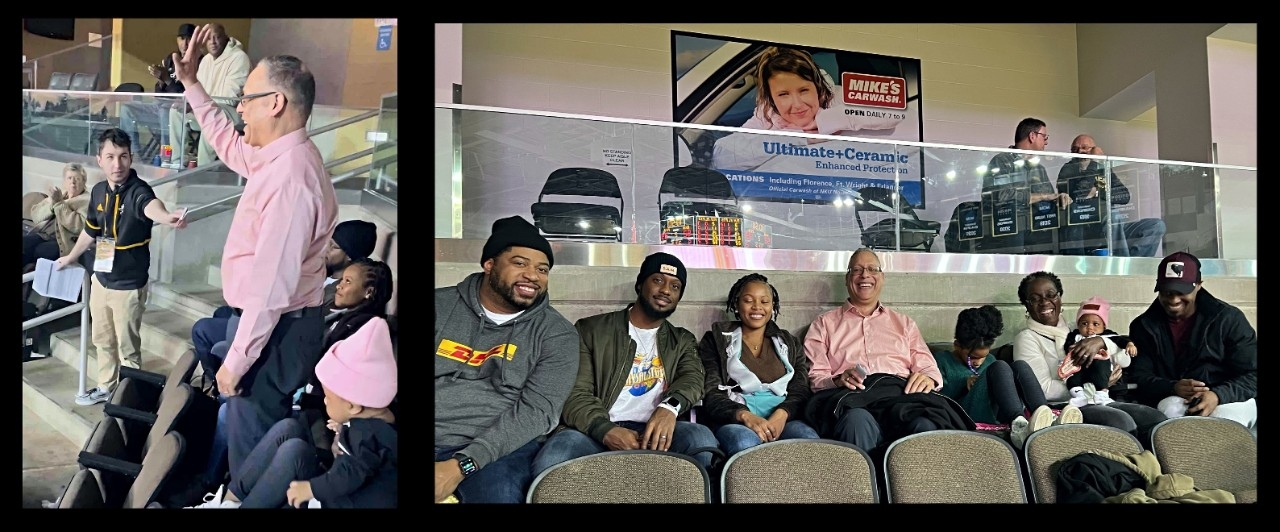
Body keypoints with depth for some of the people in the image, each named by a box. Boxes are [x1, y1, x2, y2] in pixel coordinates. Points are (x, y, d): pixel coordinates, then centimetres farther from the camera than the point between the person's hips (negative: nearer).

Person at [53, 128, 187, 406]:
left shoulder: (138, 190, -22)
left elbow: (151, 205, -48)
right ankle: (106, 387, 42)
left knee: (128, 346, 7)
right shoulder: (98, 191, -1)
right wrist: (71, 257, 33)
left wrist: (165, 216, -73)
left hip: (129, 285, -7)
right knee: (103, 341, 23)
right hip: (100, 280, 7)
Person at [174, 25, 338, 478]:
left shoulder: (289, 177, -28)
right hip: (270, 320, 10)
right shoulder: (277, 156, 5)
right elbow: (227, 143, 29)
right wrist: (191, 83, 23)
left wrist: (236, 361, -21)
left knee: (250, 445, 4)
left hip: (276, 331, -10)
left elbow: (271, 286, -28)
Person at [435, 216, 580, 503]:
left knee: (499, 492, -33)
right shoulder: (441, 305, 8)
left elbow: (537, 410, -8)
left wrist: (461, 465, -19)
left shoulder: (557, 333, 2)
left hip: (500, 447, -1)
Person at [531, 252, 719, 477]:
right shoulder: (591, 330, 11)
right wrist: (606, 430, -20)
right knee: (550, 462, -35)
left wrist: (670, 406, -23)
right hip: (595, 431, -1)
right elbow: (575, 394, 1)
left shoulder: (682, 340, 22)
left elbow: (692, 377, 2)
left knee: (701, 438, -32)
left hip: (652, 432, 2)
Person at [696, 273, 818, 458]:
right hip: (733, 419, -2)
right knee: (745, 442, -39)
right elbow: (710, 393, 2)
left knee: (808, 439, -34)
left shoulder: (790, 343, 25)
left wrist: (782, 414, -14)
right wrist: (745, 415, -19)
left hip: (782, 417, 2)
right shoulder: (716, 340, 16)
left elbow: (801, 391, 11)